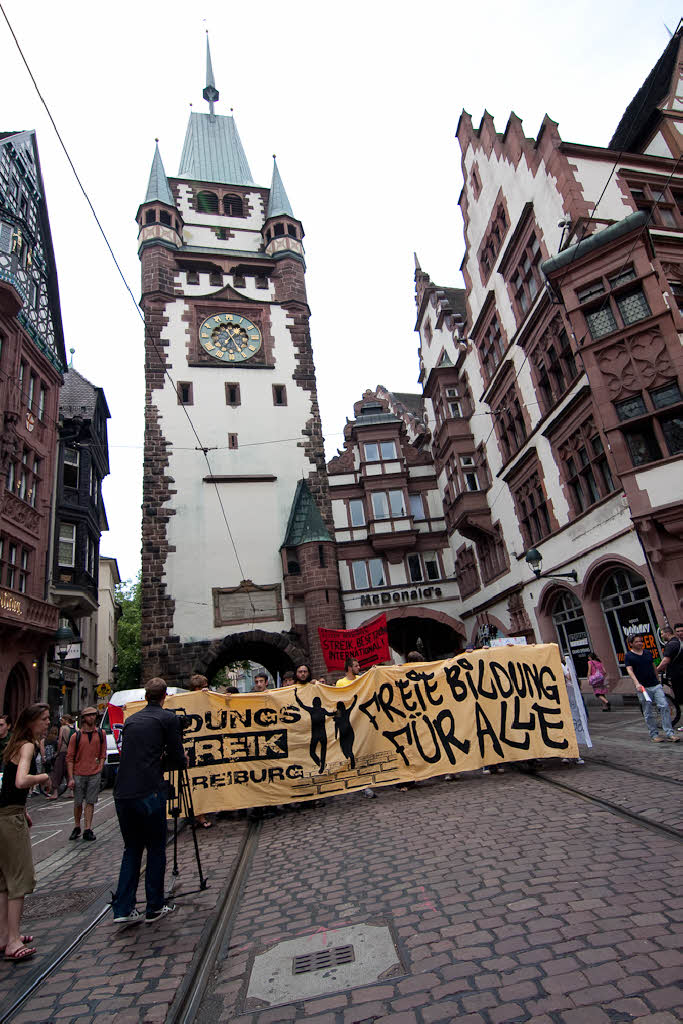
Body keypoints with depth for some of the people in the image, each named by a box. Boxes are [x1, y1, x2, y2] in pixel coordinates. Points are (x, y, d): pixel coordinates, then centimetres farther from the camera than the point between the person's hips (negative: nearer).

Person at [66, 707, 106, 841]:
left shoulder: (100, 734, 3)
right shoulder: (76, 735, -2)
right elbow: (69, 758, -1)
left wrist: (99, 769, -1)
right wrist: (71, 778, -5)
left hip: (94, 775, 1)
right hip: (78, 775, 0)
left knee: (90, 802, 3)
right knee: (78, 803, 9)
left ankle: (87, 830, 10)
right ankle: (76, 827, 28)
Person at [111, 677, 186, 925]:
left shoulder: (131, 720, 15)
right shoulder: (168, 718, -3)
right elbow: (177, 760, -1)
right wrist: (184, 761, 20)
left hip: (122, 794, 6)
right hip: (149, 793, -6)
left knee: (132, 849, 20)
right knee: (156, 850, 10)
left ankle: (123, 909, 18)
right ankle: (155, 908, 20)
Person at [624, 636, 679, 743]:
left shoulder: (648, 653, 12)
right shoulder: (629, 656, -3)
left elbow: (654, 667, 21)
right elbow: (630, 670, -14)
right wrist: (637, 683, -28)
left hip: (656, 685, 4)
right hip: (643, 688, -4)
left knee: (664, 706, -8)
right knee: (648, 713, 2)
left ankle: (669, 733, -3)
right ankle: (654, 735, 11)